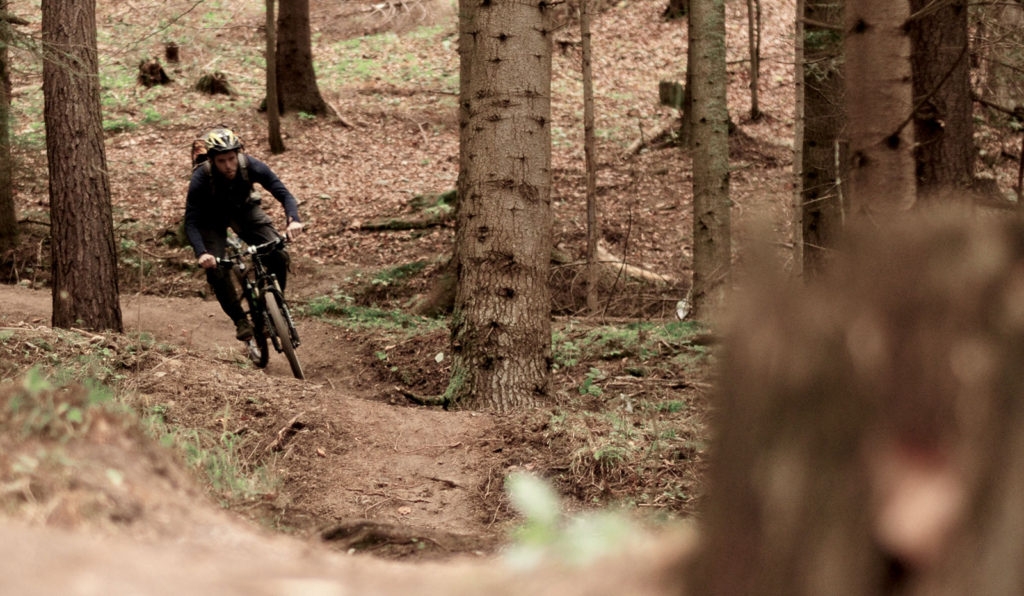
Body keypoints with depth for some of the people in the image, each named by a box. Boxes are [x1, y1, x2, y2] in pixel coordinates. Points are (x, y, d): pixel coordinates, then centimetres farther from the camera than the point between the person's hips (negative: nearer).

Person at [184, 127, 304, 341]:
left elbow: (283, 194, -26)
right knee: (216, 271, -21)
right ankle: (240, 320, -1)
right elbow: (191, 222, -33)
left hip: (244, 209, 2)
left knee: (278, 255, -18)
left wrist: (294, 219, -47)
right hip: (212, 217, -2)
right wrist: (201, 253, -50)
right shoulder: (201, 177, -34)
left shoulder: (250, 166, -30)